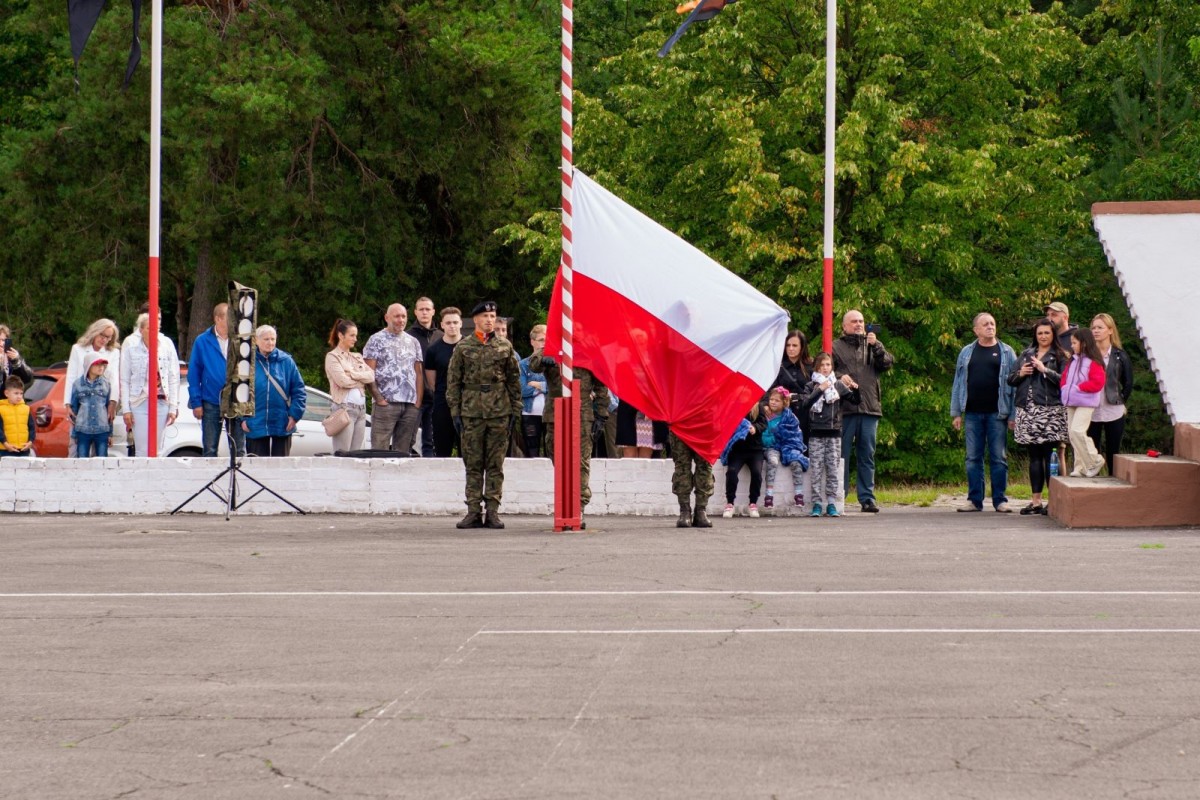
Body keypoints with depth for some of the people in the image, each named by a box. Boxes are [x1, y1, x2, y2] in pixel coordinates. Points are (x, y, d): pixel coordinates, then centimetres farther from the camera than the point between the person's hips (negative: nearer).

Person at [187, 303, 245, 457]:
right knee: (210, 450, 5)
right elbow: (193, 375, 0)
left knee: (239, 450, 5)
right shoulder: (202, 342, -1)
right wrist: (196, 402, -5)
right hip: (211, 404, -1)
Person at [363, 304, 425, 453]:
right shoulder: (376, 340, 3)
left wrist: (418, 402, 5)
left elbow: (419, 373, 16)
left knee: (403, 452, 4)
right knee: (380, 450, -9)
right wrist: (379, 399, -11)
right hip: (386, 404, -4)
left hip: (411, 406, 4)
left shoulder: (413, 342, 17)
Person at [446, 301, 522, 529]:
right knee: (473, 465, 1)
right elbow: (453, 381, 6)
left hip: (500, 412, 1)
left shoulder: (505, 346, 8)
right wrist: (455, 411, -1)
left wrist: (515, 411, 5)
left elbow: (514, 380, 10)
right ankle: (473, 512, 4)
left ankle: (493, 511, 4)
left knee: (495, 465, 1)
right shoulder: (463, 347, 5)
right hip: (471, 412, -1)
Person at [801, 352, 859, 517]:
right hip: (816, 433, -1)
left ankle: (831, 504, 4)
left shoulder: (838, 385, 9)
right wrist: (819, 390, -19)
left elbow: (856, 400, 6)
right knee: (816, 468, -2)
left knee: (833, 469, 1)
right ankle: (817, 504, 1)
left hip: (834, 432, 1)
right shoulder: (811, 386, 6)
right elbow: (804, 404, -10)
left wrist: (856, 389, -15)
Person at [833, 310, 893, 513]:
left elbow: (887, 363, 6)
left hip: (869, 408, 3)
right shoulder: (836, 347, 10)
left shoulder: (872, 346, 19)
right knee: (841, 454, -3)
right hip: (844, 408, -3)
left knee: (867, 455, 4)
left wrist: (876, 345, -7)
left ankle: (867, 498, 6)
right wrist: (840, 377, -17)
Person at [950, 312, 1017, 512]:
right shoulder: (966, 353, 10)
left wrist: (1013, 414, -6)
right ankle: (974, 500, 9)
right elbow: (958, 383, 11)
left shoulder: (1006, 352, 4)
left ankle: (1000, 500, 5)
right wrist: (956, 412, 5)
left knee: (999, 458, 1)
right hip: (972, 413, 2)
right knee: (973, 458, 4)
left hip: (997, 413, -2)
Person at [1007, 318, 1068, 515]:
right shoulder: (1026, 355, 17)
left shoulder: (1059, 356, 3)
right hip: (1028, 410, 5)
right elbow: (1010, 379, 17)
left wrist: (1044, 369, -13)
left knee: (1050, 456, -8)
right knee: (1034, 456, 8)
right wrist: (1020, 374, -2)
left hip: (1050, 411, -5)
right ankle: (1036, 501, 11)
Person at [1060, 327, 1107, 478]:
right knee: (1072, 433, 6)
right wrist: (1064, 386, 2)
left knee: (1077, 431, -20)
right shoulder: (1073, 360, 15)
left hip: (1086, 403, -8)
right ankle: (1081, 467, 12)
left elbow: (1098, 382, -17)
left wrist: (1079, 387, -16)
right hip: (1071, 403, 8)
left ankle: (1095, 461, -5)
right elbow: (1064, 377, 23)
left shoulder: (1093, 362, -9)